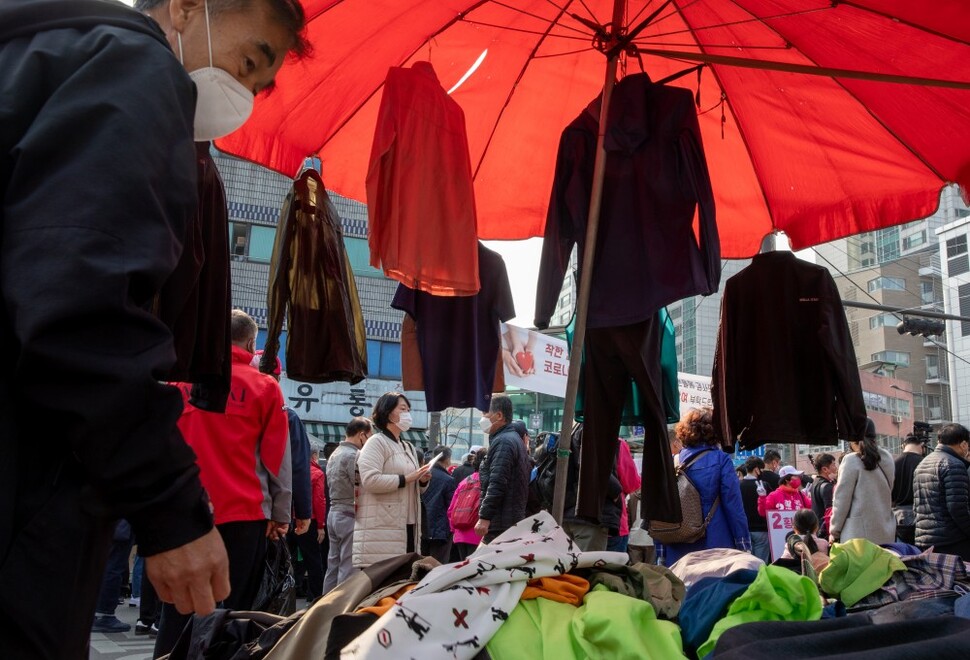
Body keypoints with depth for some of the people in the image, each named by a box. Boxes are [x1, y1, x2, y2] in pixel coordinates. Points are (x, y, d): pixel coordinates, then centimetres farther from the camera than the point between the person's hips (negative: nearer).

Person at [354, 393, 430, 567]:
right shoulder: (376, 442, -3)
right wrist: (406, 478, -16)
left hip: (408, 526, 8)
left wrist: (423, 481, 10)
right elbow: (370, 480, -18)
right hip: (381, 528, -8)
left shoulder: (409, 448, 24)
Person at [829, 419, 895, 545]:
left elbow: (842, 500, -6)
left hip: (859, 534, -6)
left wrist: (834, 531, 1)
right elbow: (889, 494, 13)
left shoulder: (851, 460, -8)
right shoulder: (887, 459, 9)